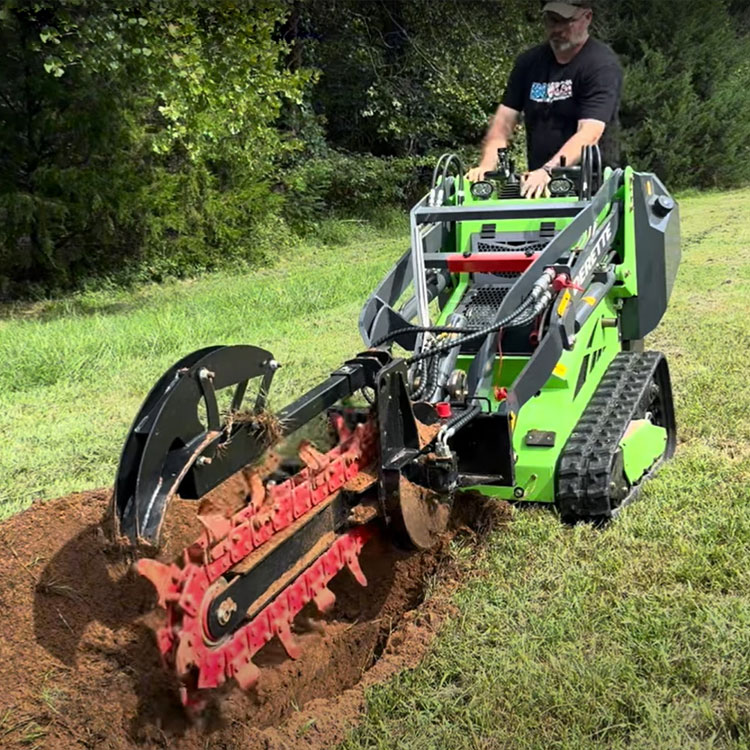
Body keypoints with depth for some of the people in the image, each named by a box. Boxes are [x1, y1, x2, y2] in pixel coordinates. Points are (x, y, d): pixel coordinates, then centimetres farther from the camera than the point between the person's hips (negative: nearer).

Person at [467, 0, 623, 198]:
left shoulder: (602, 64, -6)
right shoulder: (529, 62, 12)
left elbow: (589, 134, -19)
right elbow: (504, 120, 6)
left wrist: (548, 171, -34)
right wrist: (487, 166, -13)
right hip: (537, 185, 5)